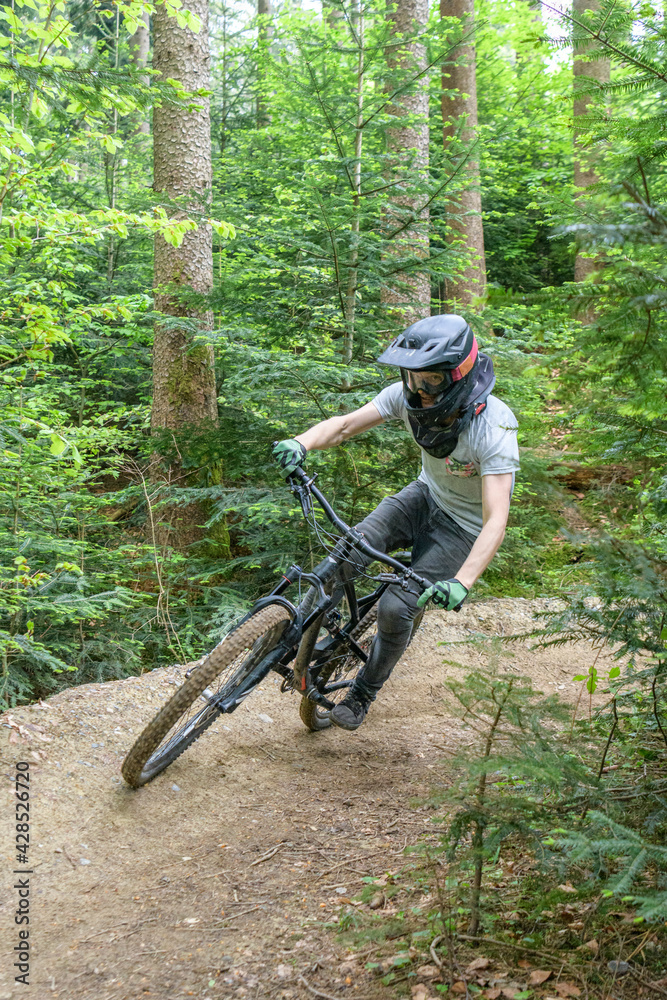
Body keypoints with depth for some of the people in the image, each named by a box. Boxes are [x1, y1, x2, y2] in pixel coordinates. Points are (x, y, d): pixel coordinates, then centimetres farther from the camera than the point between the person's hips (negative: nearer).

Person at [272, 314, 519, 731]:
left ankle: (363, 694, 13)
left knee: (396, 607, -14)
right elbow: (344, 424, -20)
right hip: (427, 496, 5)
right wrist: (301, 443, -42)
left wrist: (462, 582, -54)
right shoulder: (409, 396, -19)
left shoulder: (493, 429, -34)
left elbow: (496, 520, -40)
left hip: (464, 525, -4)